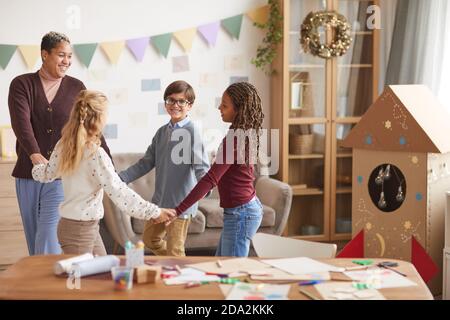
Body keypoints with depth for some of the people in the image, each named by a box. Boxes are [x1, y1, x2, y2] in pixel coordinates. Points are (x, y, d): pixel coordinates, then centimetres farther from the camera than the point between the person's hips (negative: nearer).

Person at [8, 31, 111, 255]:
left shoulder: (76, 88, 4)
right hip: (28, 175, 1)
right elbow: (21, 121, -16)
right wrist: (35, 155, -33)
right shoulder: (22, 84, 0)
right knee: (33, 239, 9)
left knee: (49, 239, -10)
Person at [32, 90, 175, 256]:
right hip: (79, 229, -8)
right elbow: (119, 193, -22)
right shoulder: (96, 154, -22)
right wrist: (154, 212, -14)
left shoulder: (63, 146, 1)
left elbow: (47, 174, 18)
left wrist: (36, 168, 42)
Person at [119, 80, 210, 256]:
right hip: (160, 200, 8)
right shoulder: (162, 131, 8)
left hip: (181, 202, -8)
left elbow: (201, 166, -23)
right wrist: (121, 178, 6)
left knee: (174, 250, 0)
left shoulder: (191, 131, -14)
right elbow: (146, 162, 13)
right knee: (150, 239, 22)